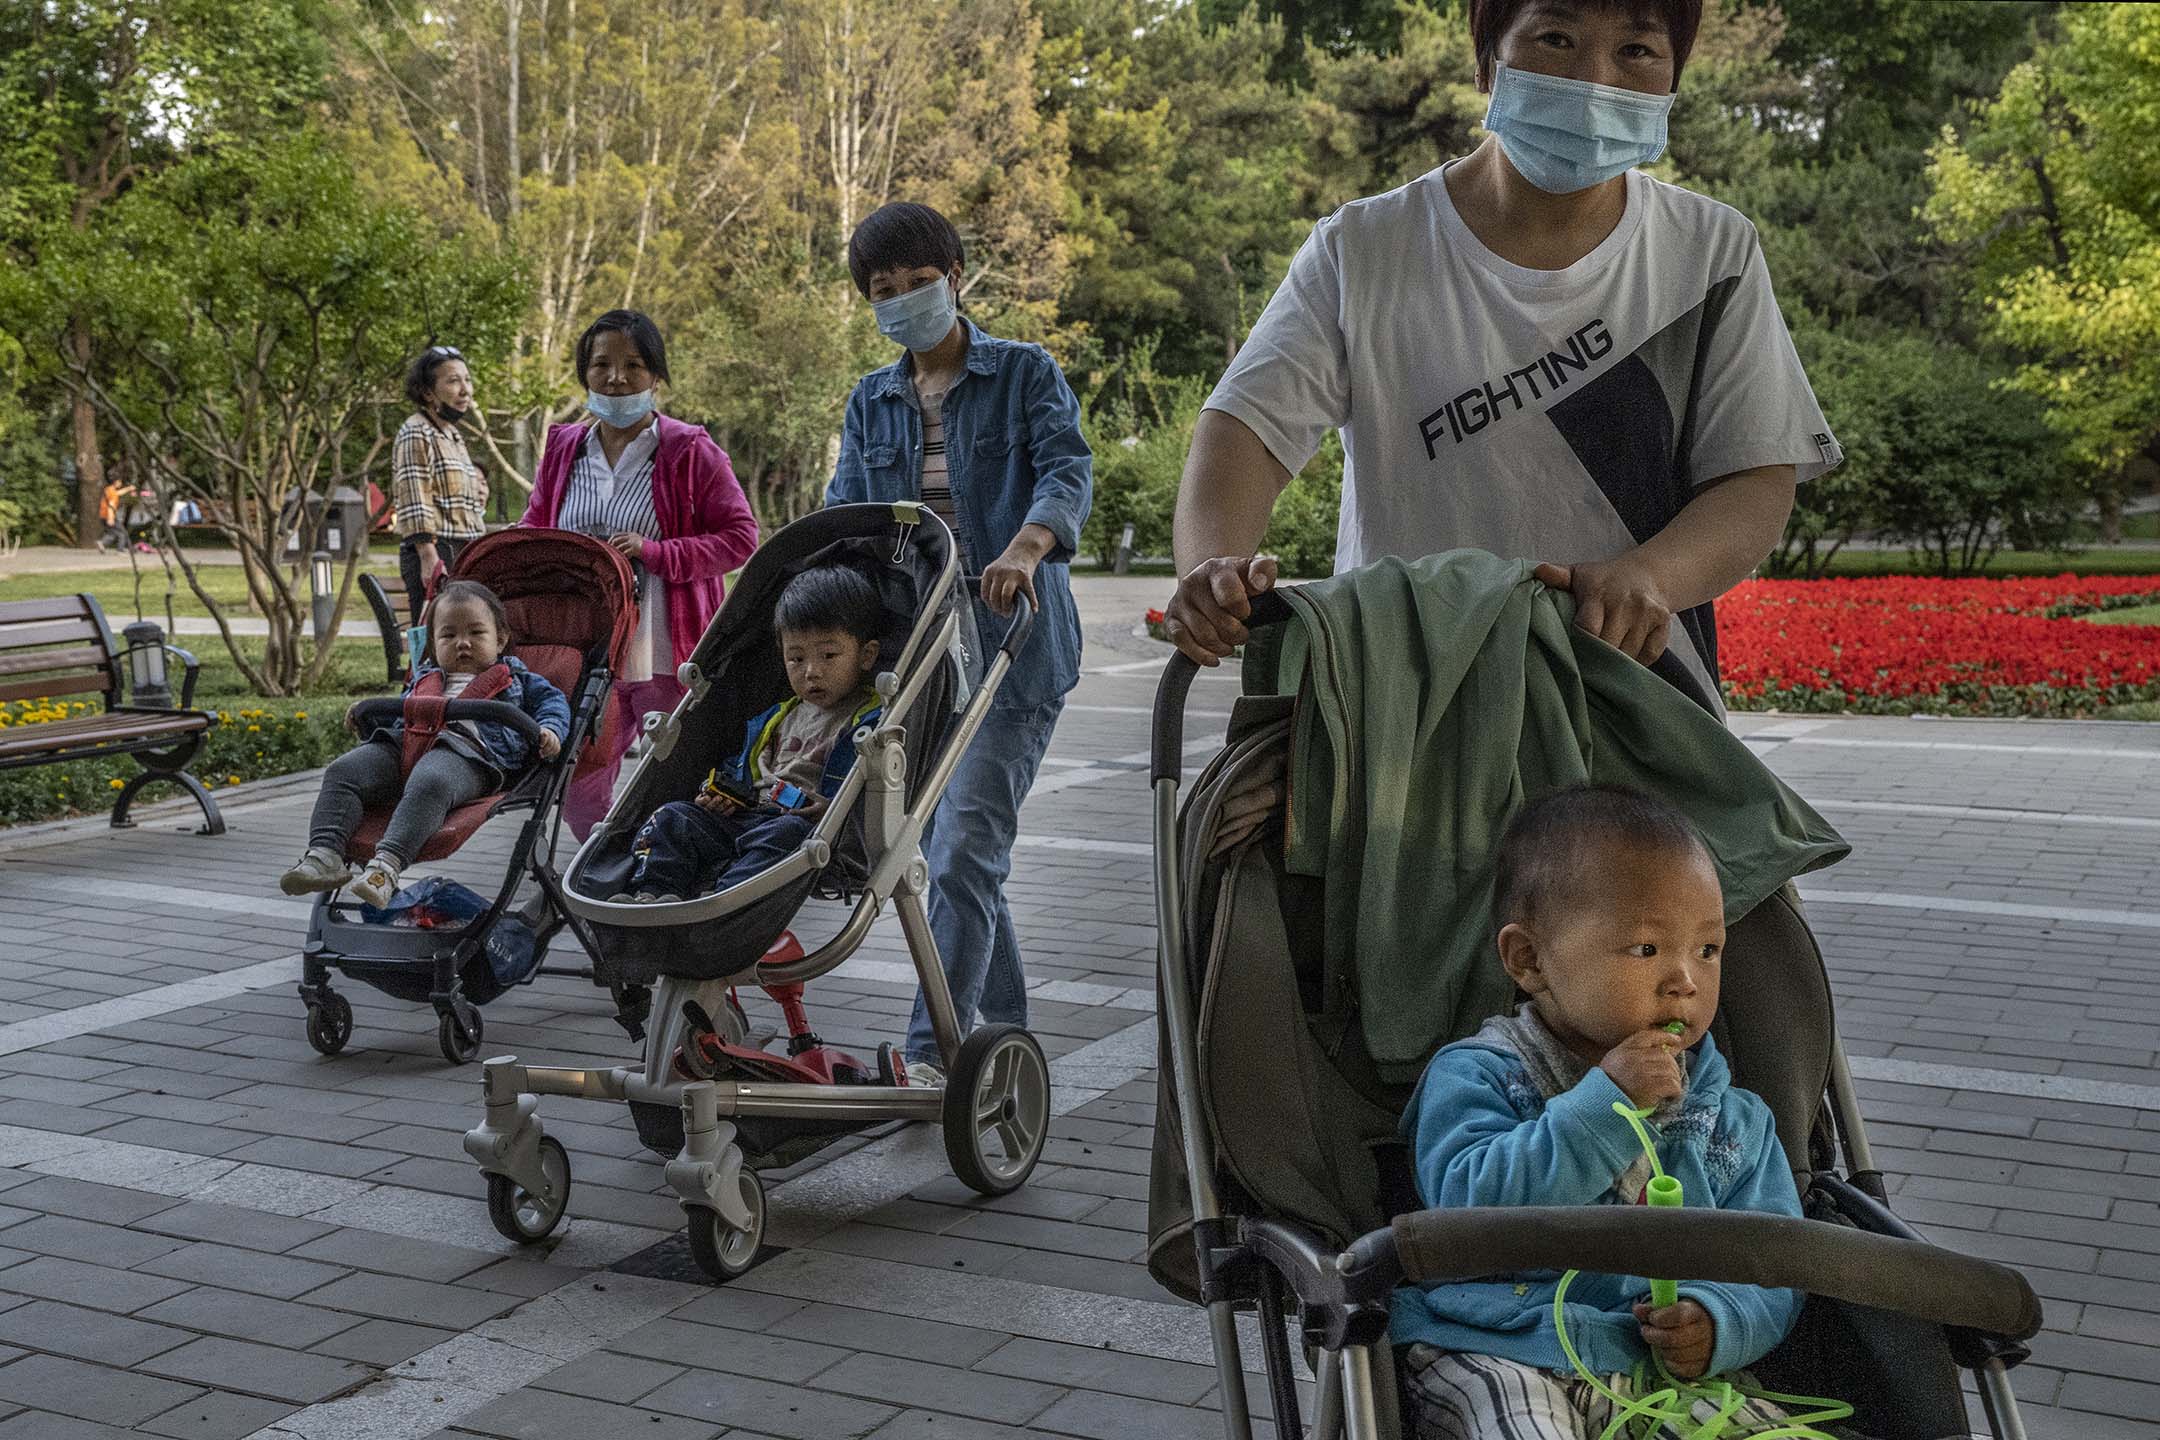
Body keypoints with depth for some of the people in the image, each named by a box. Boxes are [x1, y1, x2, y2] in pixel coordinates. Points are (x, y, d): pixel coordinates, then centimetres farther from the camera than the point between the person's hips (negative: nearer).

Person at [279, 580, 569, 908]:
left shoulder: (515, 680, 29)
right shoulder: (424, 681, 41)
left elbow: (552, 699, 20)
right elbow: (398, 713, 46)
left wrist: (550, 730, -1)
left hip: (468, 751, -6)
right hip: (404, 746, 6)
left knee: (429, 783, -40)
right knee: (343, 771, -18)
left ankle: (387, 865, -56)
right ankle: (324, 854, -32)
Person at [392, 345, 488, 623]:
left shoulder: (453, 435, 22)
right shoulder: (416, 433, -6)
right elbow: (414, 502, -16)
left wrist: (478, 495, 16)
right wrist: (429, 557, -23)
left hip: (462, 555, 9)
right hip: (435, 551, -9)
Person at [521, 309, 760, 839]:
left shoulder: (691, 451, -5)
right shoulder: (564, 448, 10)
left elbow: (741, 537, -7)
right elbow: (533, 528, 21)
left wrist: (655, 552, -17)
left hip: (664, 652, -5)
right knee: (576, 781, 7)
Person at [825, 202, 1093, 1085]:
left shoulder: (1025, 374, 2)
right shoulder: (871, 403, 16)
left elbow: (1067, 468, -14)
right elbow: (843, 515, 10)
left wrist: (1026, 547, -34)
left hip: (1012, 641, -5)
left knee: (966, 846, -15)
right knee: (948, 849, 10)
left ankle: (930, 1050, -15)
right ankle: (1004, 1026, 24)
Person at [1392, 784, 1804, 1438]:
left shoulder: (1735, 1121, 11)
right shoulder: (1475, 1077, -2)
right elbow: (1471, 1202, -19)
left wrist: (1722, 1323, -15)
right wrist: (1604, 1103, -22)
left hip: (1670, 1367, 4)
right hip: (1492, 1359, -4)